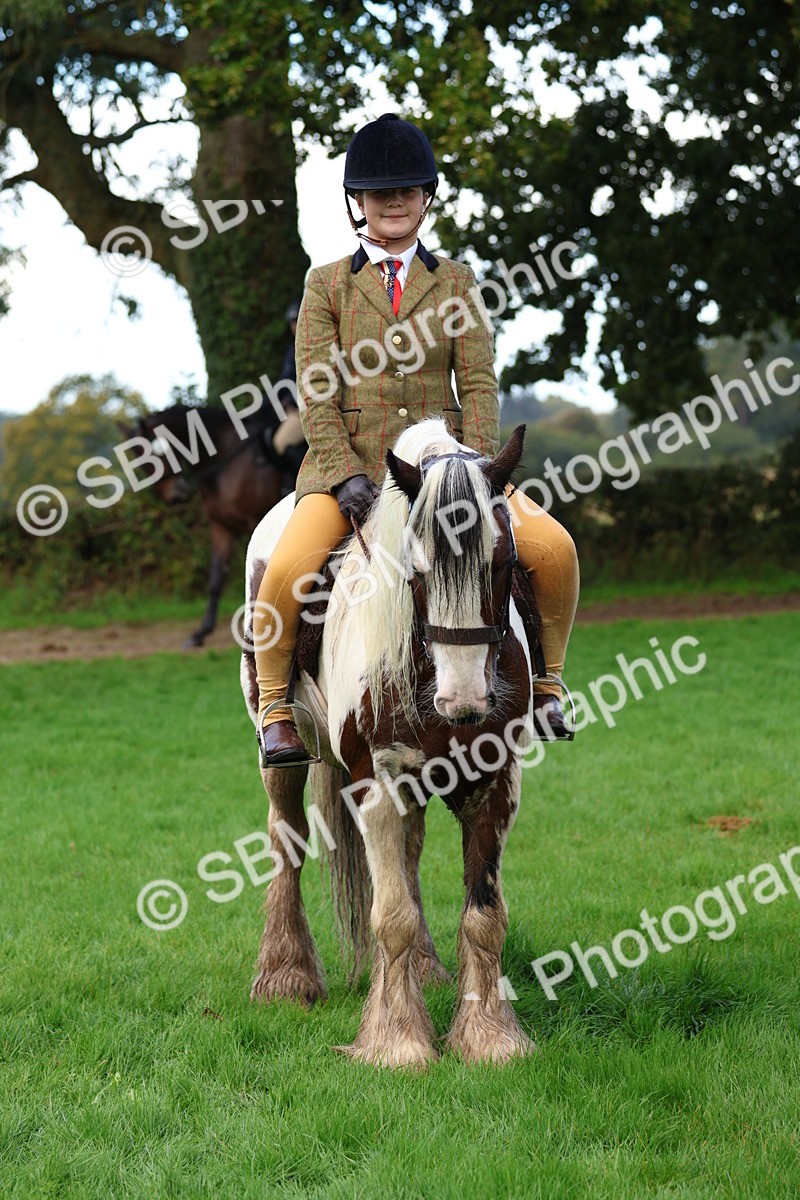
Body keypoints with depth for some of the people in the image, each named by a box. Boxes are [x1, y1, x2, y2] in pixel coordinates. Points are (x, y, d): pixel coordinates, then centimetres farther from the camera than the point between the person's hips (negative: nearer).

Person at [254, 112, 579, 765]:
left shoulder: (456, 282, 12)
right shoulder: (328, 285, 7)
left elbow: (479, 382, 4)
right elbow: (316, 395, 0)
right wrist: (346, 475, -16)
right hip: (348, 462, -2)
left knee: (553, 548, -19)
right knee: (287, 572, -29)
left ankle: (543, 682, 4)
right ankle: (275, 709, -7)